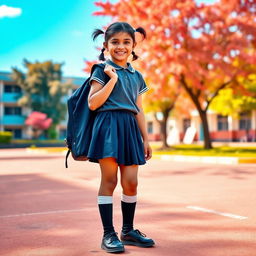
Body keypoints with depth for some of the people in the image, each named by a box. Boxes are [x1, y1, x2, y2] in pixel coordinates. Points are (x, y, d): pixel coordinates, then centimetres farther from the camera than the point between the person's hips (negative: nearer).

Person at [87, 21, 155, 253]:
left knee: (131, 182, 4)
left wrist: (145, 139, 16)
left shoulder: (137, 76, 17)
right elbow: (93, 103, -8)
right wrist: (113, 79, -10)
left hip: (130, 129, 5)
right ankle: (108, 234, 5)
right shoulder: (102, 70, 2)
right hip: (108, 126, -5)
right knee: (109, 181, -4)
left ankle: (128, 230, 20)